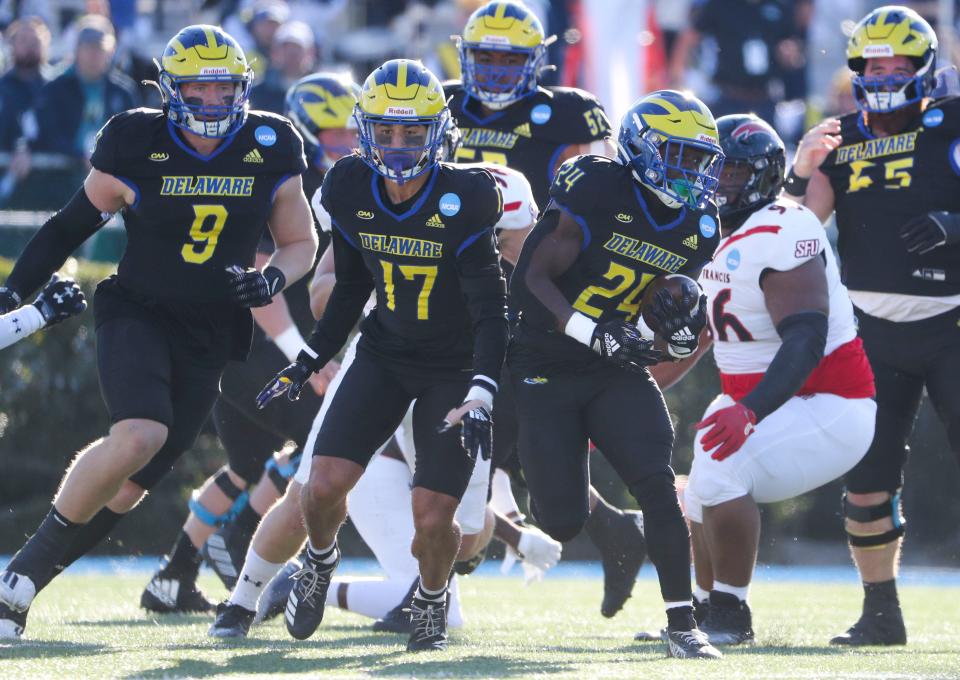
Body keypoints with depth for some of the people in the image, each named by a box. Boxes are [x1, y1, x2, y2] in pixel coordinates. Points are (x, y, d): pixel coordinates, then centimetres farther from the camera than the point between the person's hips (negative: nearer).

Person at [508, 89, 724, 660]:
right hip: (546, 370, -4)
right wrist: (592, 333, -28)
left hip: (618, 372, 4)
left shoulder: (697, 228, 3)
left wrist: (686, 322, -12)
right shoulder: (596, 194, -17)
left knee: (657, 483, -17)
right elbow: (534, 277, -15)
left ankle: (682, 624, -11)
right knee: (564, 521, -9)